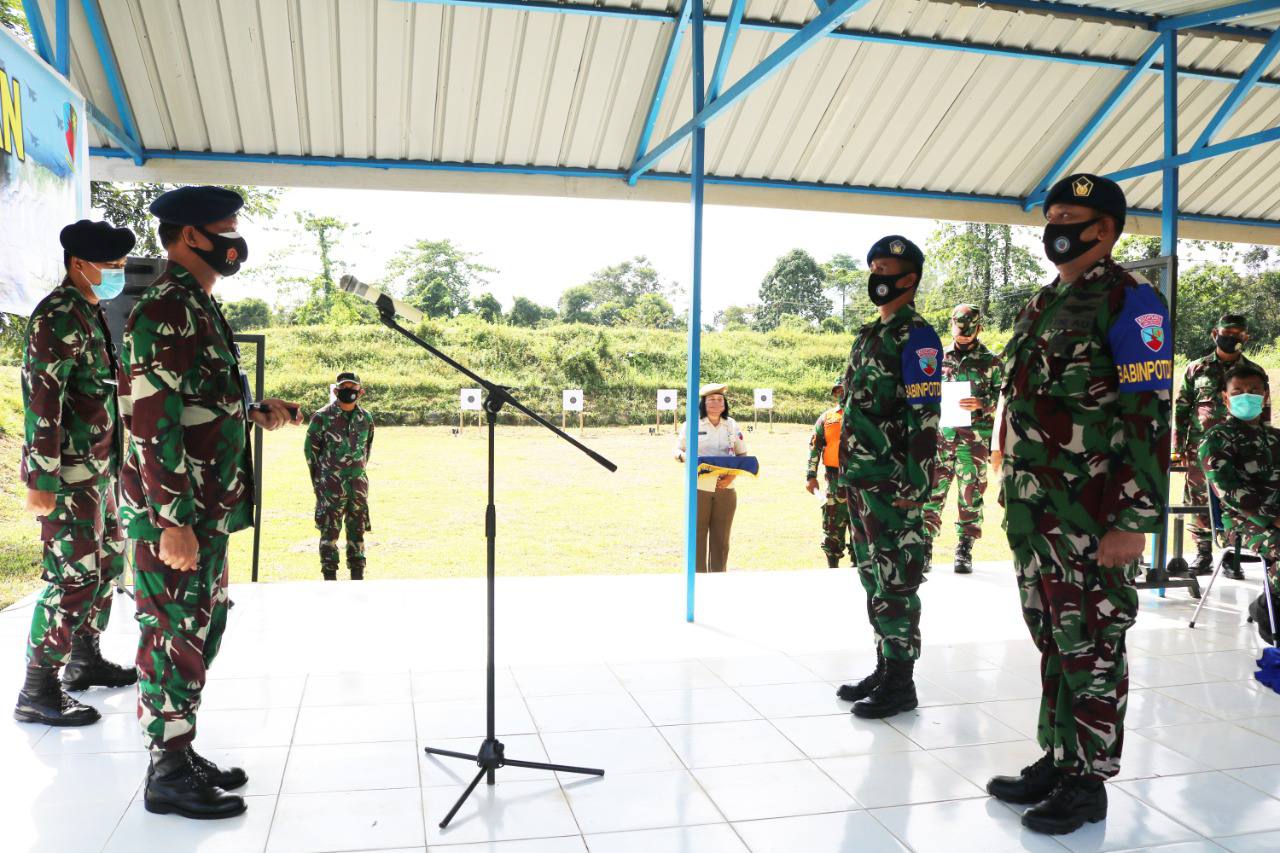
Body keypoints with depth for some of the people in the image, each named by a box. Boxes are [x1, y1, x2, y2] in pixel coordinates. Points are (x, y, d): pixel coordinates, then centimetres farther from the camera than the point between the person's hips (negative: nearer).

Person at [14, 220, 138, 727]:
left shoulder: (89, 314, 14)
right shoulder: (59, 316, -16)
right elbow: (41, 401, -21)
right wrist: (42, 482, -23)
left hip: (97, 471, 10)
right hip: (68, 476, -10)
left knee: (107, 562, 17)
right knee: (75, 577, -7)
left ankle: (85, 660, 31)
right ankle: (37, 692, 3)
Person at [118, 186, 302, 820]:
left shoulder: (199, 307, 15)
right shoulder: (164, 311, -16)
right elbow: (150, 422, -22)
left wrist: (255, 412, 9)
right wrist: (172, 521, -23)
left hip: (207, 510, 10)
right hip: (173, 513, -10)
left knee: (200, 631, 16)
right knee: (175, 636, 0)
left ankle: (182, 752, 29)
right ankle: (168, 774, 13)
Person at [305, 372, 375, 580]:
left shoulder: (365, 419, 6)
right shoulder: (322, 417, -6)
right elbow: (310, 448, 1)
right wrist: (318, 479, 1)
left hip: (358, 485, 4)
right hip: (331, 486, -4)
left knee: (357, 531, 9)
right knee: (329, 532, 0)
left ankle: (357, 575, 18)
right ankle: (329, 576, 7)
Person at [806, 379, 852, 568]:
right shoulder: (826, 418, 8)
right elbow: (814, 447, 8)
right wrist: (811, 477, 1)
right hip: (835, 480, 1)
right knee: (833, 525, 4)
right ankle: (832, 566, 14)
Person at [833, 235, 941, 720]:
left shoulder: (915, 337, -9)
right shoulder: (867, 336, 18)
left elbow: (926, 417, -16)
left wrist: (915, 485, -19)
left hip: (893, 484, -9)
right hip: (860, 481, 9)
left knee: (895, 582, -3)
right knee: (873, 578, 15)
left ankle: (900, 684, 6)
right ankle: (884, 669, 26)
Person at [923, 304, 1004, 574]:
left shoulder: (990, 362, 6)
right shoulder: (939, 359, 14)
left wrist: (981, 404, -16)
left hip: (974, 439, -2)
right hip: (940, 436, 2)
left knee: (970, 495, 1)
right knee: (932, 491, -1)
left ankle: (964, 551, 9)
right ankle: (925, 547, 5)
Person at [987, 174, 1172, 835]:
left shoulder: (1128, 301, -9)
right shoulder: (1040, 306, 16)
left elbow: (1150, 417, -15)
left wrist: (1133, 523, -19)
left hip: (1090, 518, -8)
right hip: (1031, 511, 8)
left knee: (1090, 649, 2)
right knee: (1052, 643, 16)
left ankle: (1088, 782, 15)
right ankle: (1055, 761, 28)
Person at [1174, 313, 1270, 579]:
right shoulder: (1197, 369, 8)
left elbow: (1264, 415, 11)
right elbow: (1181, 408, 8)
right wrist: (1178, 447, 2)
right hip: (1200, 450, 0)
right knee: (1199, 503, 3)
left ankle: (1231, 557, 10)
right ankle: (1203, 555, 13)